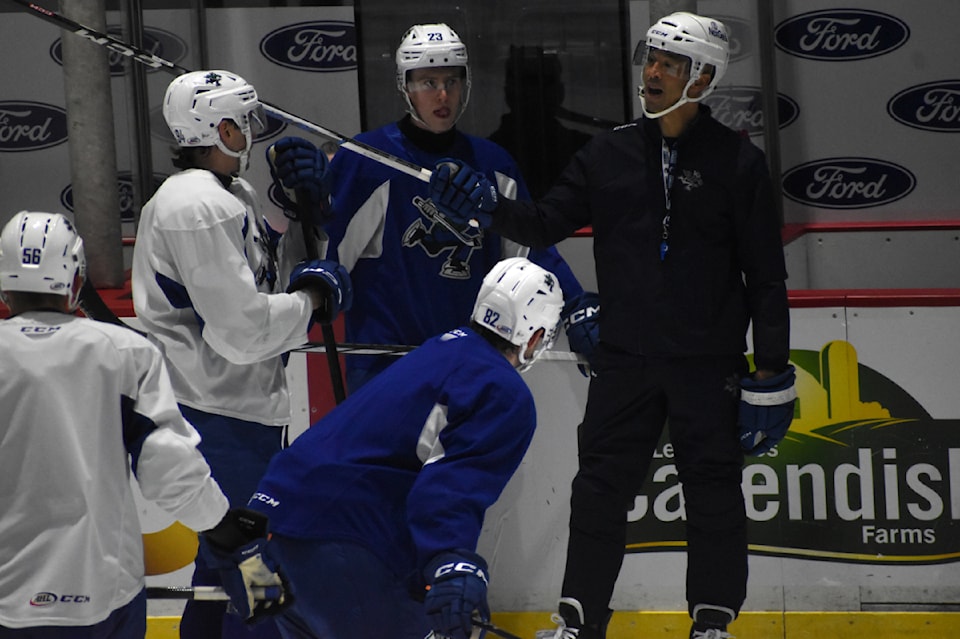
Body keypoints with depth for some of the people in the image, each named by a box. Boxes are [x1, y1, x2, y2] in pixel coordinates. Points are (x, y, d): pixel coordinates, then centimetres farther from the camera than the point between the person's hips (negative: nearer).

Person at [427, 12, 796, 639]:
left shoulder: (738, 162, -4)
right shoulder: (610, 154, 6)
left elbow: (766, 275, -4)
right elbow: (549, 221, 7)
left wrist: (771, 373, -6)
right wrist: (490, 207, -13)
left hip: (708, 365, -3)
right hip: (624, 359, 3)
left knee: (713, 491, 2)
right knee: (600, 487, 3)